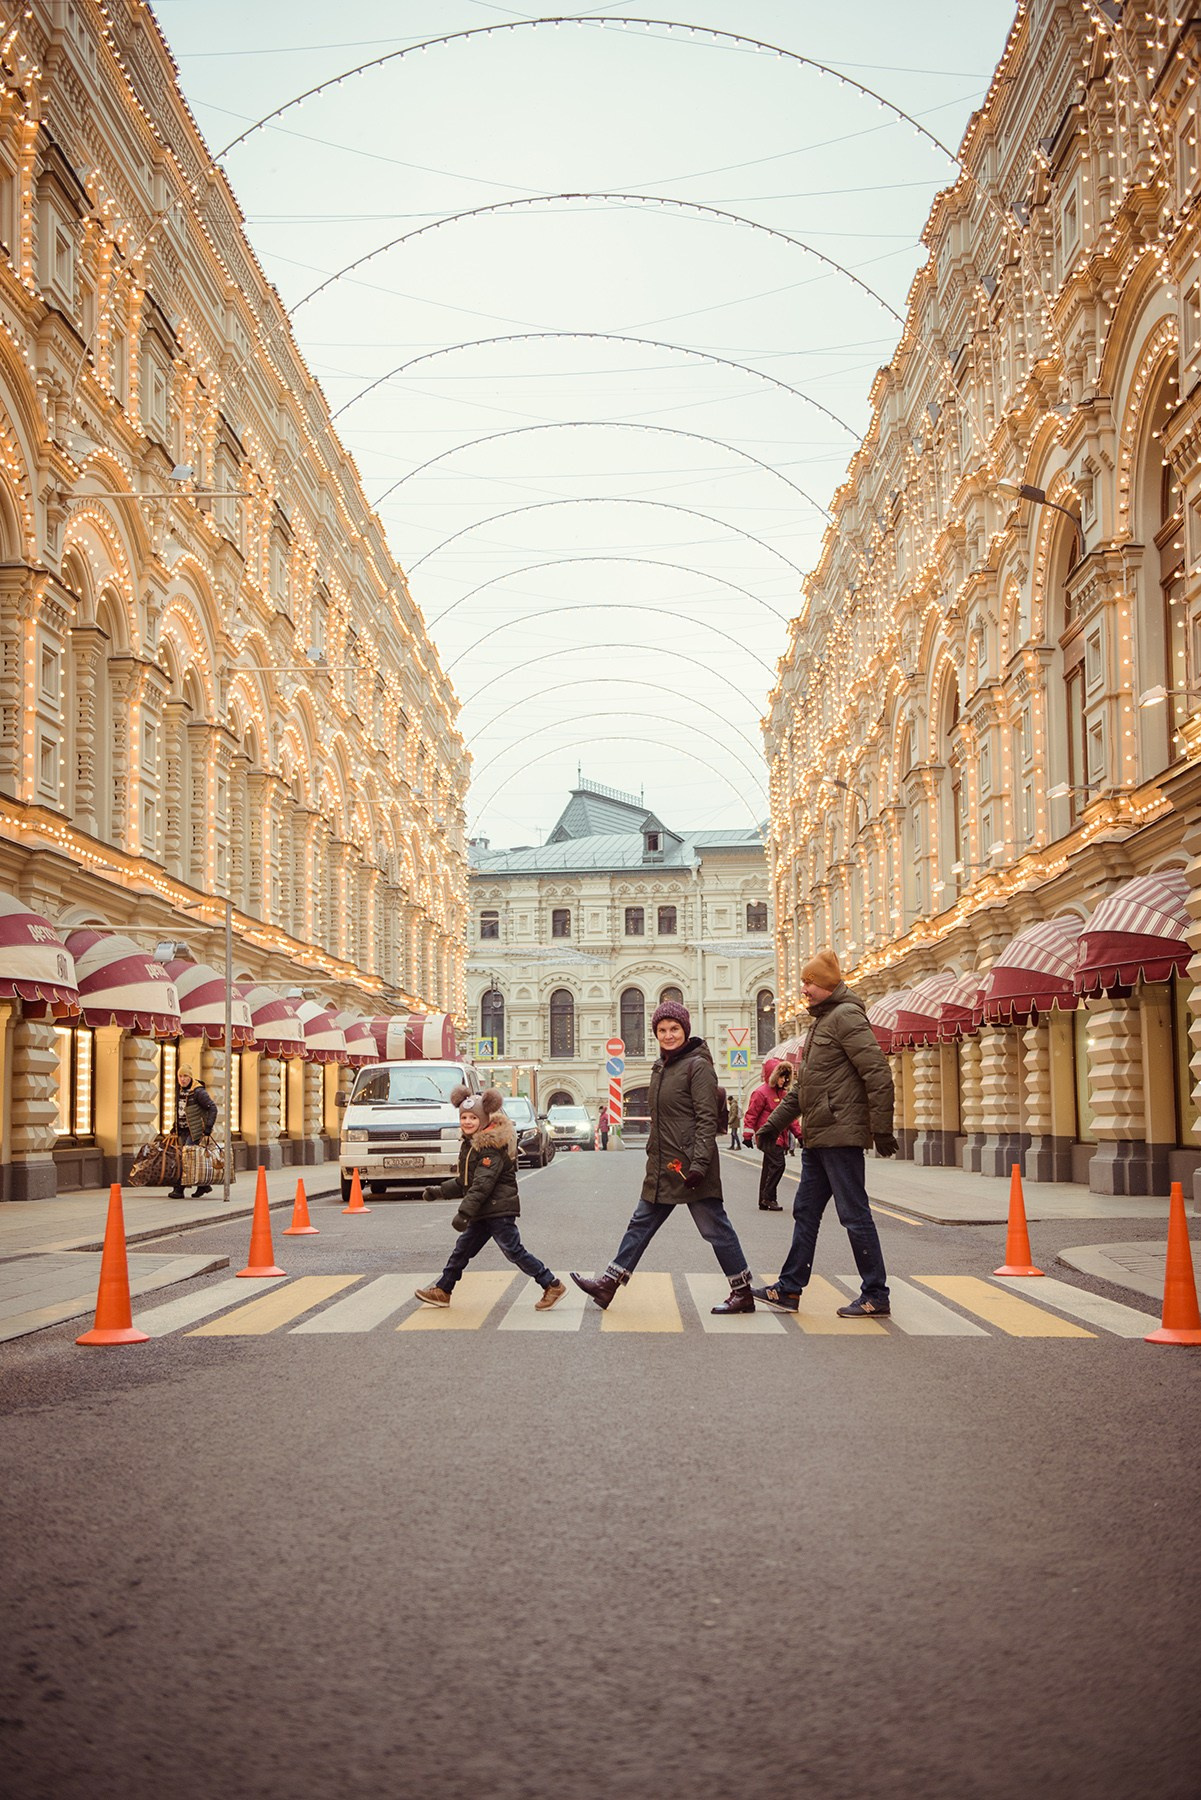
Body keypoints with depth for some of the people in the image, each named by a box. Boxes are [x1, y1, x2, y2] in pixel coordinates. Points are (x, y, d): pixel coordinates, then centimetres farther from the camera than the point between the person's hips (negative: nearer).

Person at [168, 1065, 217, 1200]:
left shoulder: (198, 1092, -13)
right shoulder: (180, 1092, 10)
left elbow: (212, 1108, -13)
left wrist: (208, 1126, -18)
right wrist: (175, 1126, 18)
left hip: (195, 1131, -8)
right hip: (183, 1131, 8)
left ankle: (179, 1189, -12)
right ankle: (203, 1185, 20)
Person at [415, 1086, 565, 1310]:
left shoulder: (491, 1148, -17)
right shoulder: (470, 1145, 14)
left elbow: (482, 1184, -25)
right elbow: (463, 1182, 22)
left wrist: (465, 1212, -30)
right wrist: (439, 1191, 15)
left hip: (499, 1209, -10)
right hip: (484, 1212, 10)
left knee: (514, 1250, -9)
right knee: (462, 1248, 13)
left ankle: (552, 1286, -4)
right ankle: (442, 1291, 23)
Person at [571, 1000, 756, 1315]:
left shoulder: (697, 1065, -11)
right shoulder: (661, 1067, 15)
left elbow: (707, 1119, -17)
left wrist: (699, 1164, -22)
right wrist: (653, 1152, 20)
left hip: (689, 1165, -9)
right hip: (662, 1165, 9)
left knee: (714, 1228, -2)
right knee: (641, 1223, 13)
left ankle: (743, 1292, 8)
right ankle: (609, 1283, 19)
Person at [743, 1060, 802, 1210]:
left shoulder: (783, 1093, 18)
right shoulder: (762, 1092, -8)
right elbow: (752, 1114, -8)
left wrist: (798, 1133, 20)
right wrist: (748, 1134, -12)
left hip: (780, 1137, 9)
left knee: (769, 1167, 11)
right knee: (777, 1164, -16)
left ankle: (764, 1201, 15)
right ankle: (768, 1198, -10)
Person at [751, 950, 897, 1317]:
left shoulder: (845, 1016, -11)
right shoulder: (821, 1021, 20)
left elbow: (878, 1073, -18)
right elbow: (801, 1086, 26)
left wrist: (882, 1130, -20)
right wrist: (775, 1123, 21)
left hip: (841, 1134, -10)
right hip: (817, 1136, 10)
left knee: (854, 1214, -5)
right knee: (806, 1211, 12)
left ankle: (876, 1297, 2)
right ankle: (789, 1289, 19)